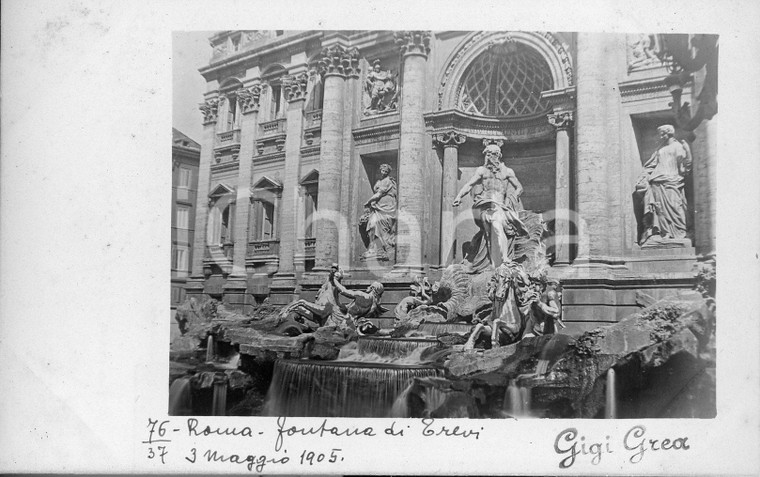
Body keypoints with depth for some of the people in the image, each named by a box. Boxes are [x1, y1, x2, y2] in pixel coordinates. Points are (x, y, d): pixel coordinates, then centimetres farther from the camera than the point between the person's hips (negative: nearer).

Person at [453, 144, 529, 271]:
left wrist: (511, 199, -1)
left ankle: (504, 259, -25)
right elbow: (469, 184, 8)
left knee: (497, 224, -28)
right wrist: (459, 196, -8)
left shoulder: (507, 171, 14)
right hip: (485, 204, 0)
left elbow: (519, 188, 15)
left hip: (501, 204, 0)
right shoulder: (482, 170, 17)